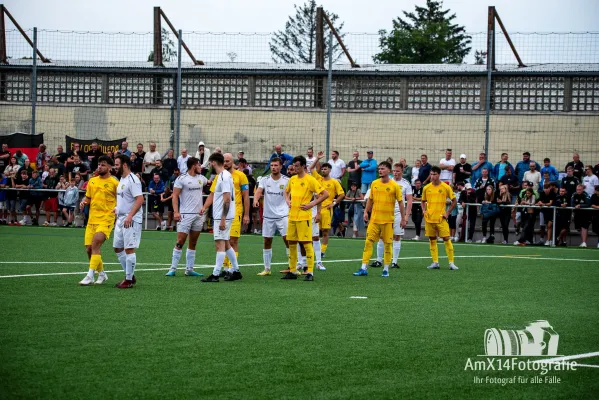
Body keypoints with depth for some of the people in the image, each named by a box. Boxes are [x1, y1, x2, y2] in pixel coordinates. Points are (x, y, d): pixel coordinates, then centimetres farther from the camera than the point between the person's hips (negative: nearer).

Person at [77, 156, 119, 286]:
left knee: (95, 246, -19)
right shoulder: (92, 181, 12)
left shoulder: (114, 182, -5)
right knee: (89, 249, 6)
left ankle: (90, 276, -17)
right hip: (92, 220, 7)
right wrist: (84, 202, 0)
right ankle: (102, 274, 26)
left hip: (106, 220, -6)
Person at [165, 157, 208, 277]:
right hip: (185, 215, -6)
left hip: (199, 214, 6)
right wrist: (176, 211, -19)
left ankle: (189, 269, 12)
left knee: (193, 243, 8)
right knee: (180, 242, -8)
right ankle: (173, 268, -4)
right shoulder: (181, 178, -7)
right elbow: (175, 195, -10)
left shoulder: (201, 178, 12)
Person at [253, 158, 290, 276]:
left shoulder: (286, 181, -1)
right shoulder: (265, 180, 3)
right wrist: (256, 199, -33)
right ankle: (267, 269, 15)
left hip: (283, 216, -2)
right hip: (268, 216, 3)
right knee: (267, 242, 6)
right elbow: (259, 191, -12)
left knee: (288, 239, -10)